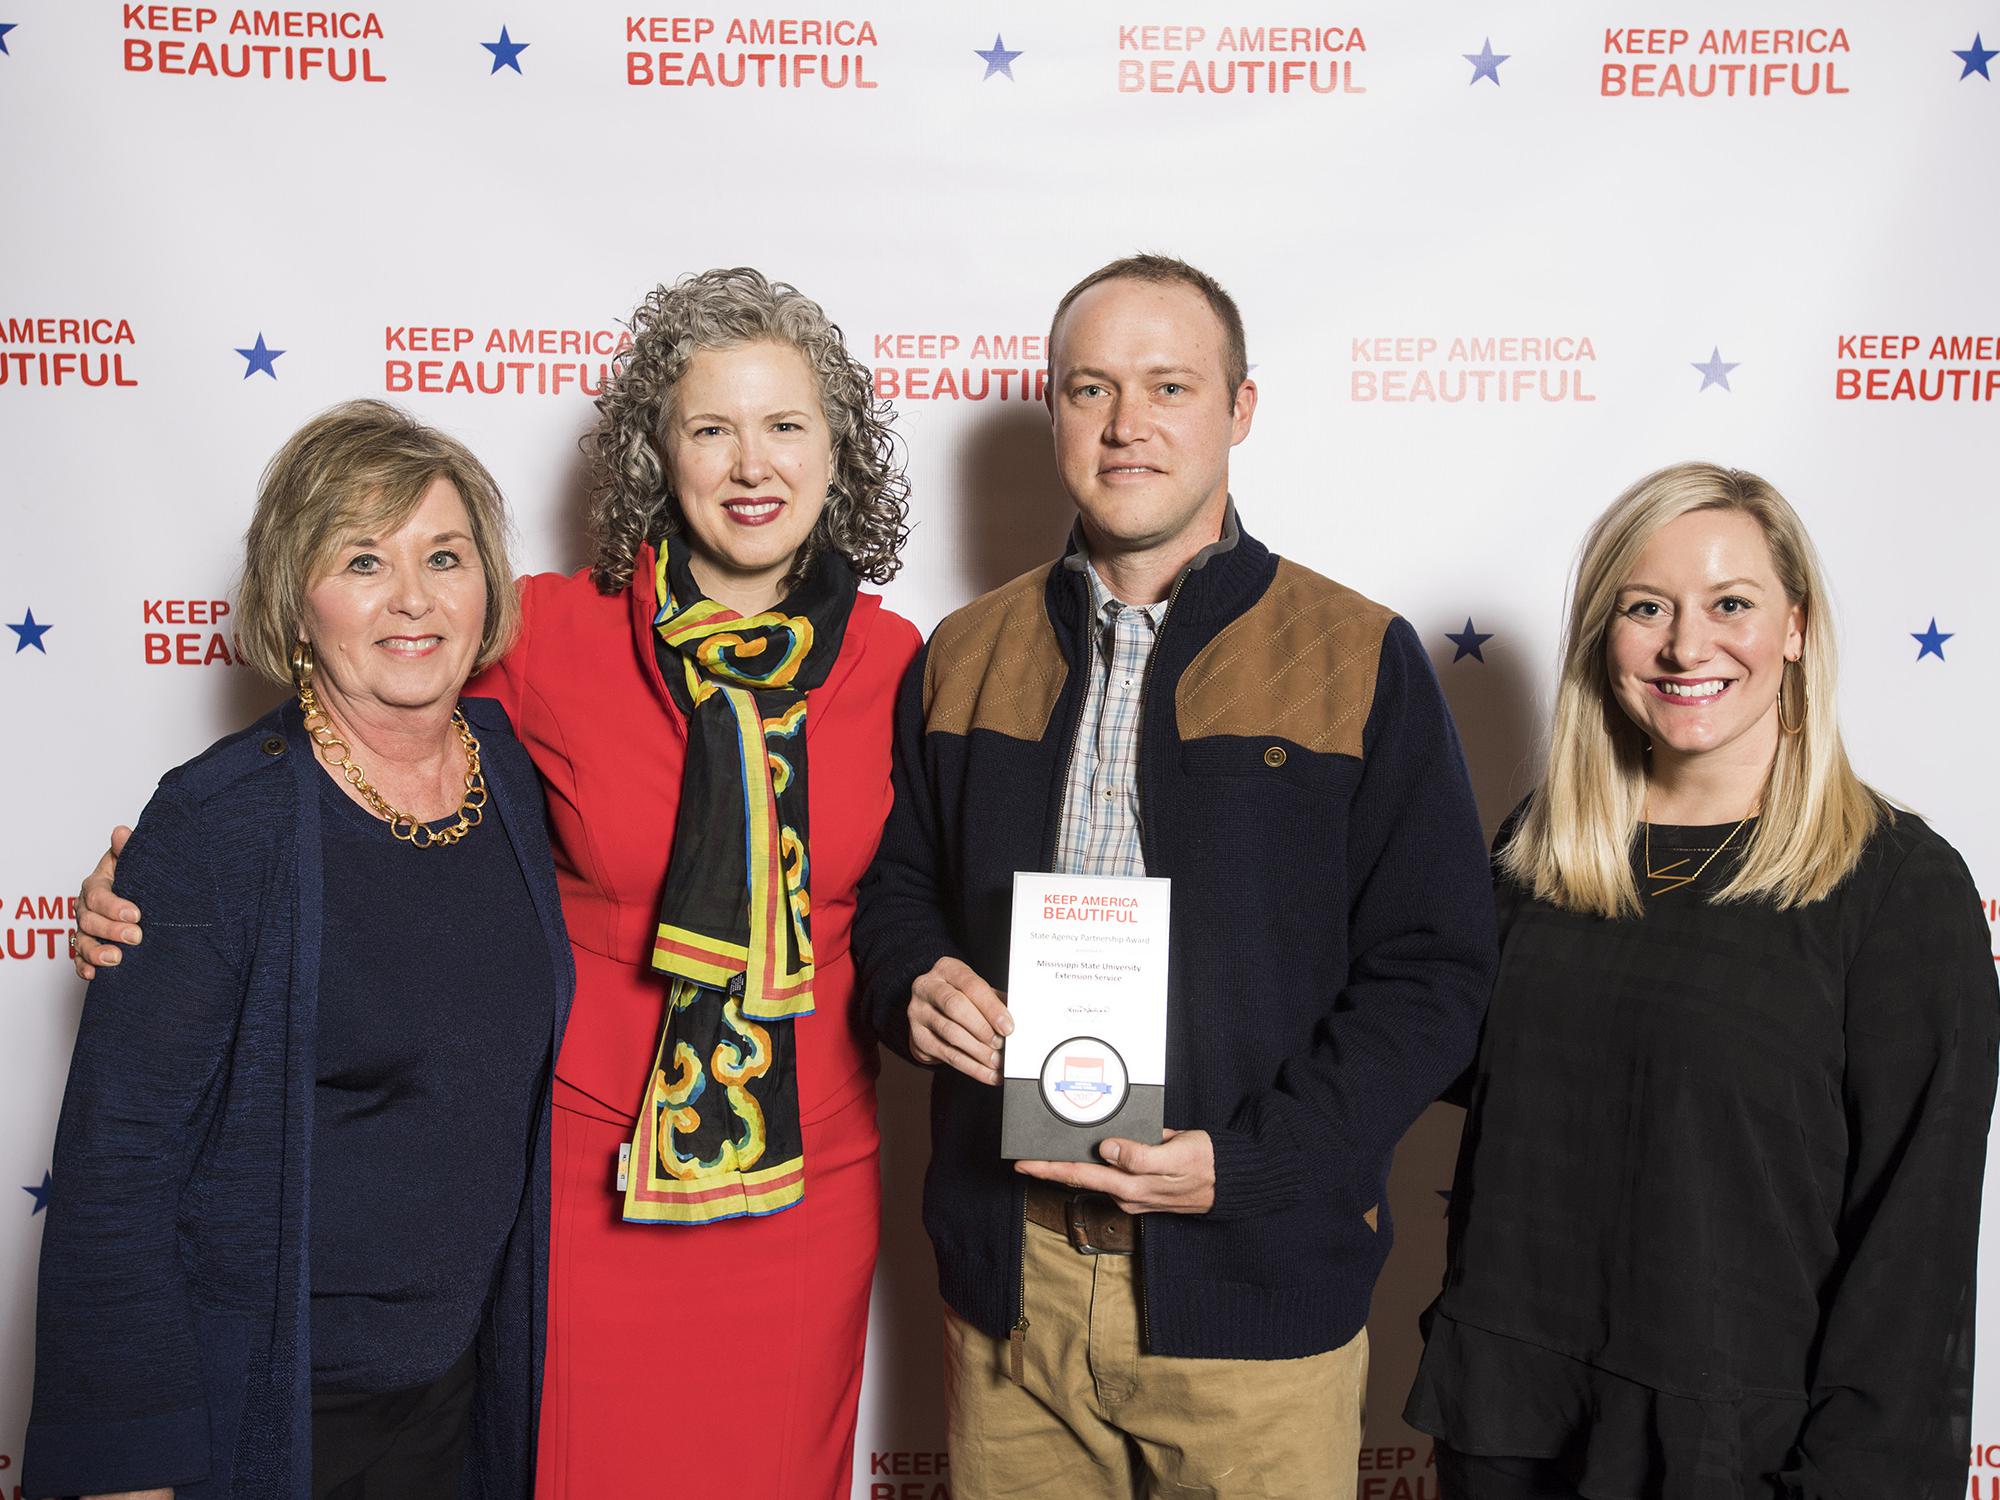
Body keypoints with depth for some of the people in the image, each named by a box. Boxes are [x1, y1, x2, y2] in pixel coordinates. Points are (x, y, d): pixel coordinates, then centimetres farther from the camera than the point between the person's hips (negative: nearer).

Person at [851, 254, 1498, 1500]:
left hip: (1255, 1278, -2)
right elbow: (898, 883, 17)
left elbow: (1435, 971, -5)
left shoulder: (1362, 660, -3)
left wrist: (1246, 1162, -15)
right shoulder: (966, 656, 8)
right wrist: (914, 982, -6)